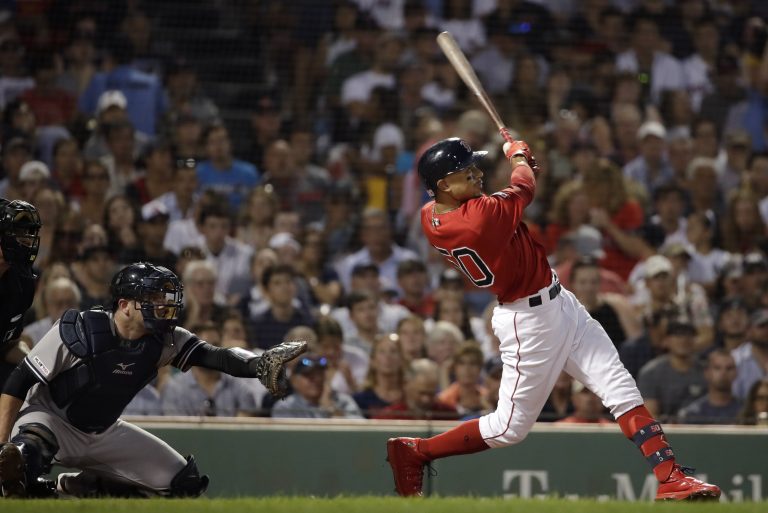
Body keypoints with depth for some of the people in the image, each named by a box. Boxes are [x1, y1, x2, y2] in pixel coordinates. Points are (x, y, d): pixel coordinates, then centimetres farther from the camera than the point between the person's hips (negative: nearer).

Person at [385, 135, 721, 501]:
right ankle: (414, 452, 19)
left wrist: (521, 169, 11)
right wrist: (517, 155, 10)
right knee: (511, 427, 5)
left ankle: (670, 478, 4)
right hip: (530, 322, -9)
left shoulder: (430, 217, -6)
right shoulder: (480, 218, -31)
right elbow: (524, 189, -9)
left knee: (621, 388, 5)